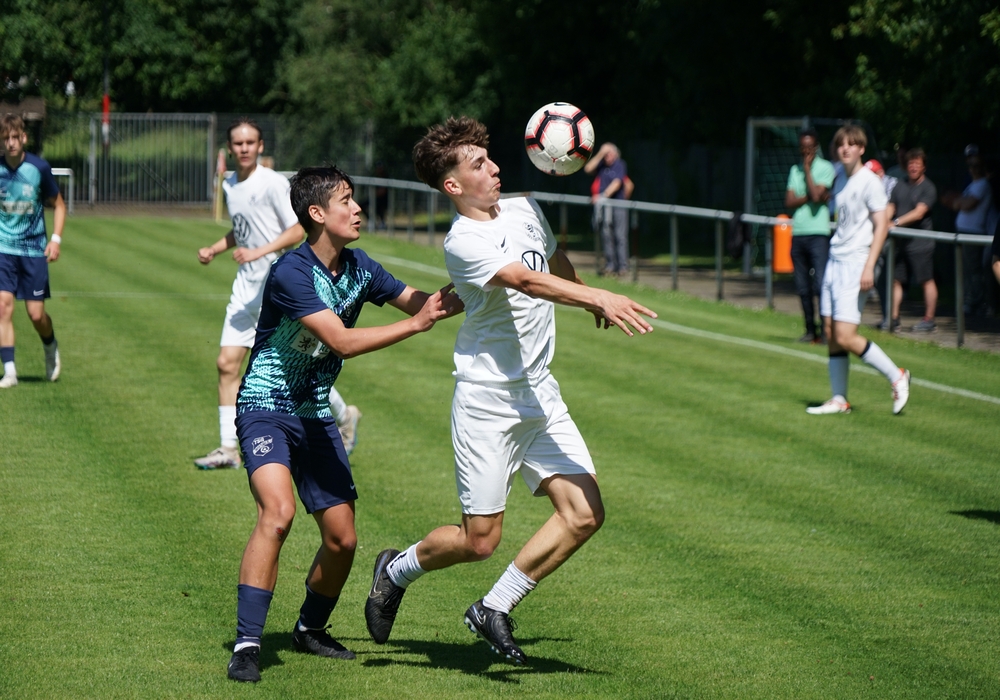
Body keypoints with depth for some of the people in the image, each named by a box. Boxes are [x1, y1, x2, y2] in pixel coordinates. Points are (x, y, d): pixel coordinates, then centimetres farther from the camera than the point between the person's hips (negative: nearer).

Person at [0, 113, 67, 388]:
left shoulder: (39, 168, -7)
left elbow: (58, 205, 5)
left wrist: (56, 238, -7)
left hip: (34, 249, -1)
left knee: (36, 314, -1)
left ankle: (51, 348, 32)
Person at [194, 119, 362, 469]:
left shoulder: (273, 183, -12)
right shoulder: (230, 186, 10)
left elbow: (297, 231, -14)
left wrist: (257, 253, -23)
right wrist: (214, 249, 10)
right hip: (246, 286, 7)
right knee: (227, 364, -2)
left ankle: (344, 415, 24)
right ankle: (228, 449, 2)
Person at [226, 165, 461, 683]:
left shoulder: (359, 268, 2)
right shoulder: (291, 273, -21)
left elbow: (419, 302, 15)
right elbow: (342, 342, -27)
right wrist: (415, 324, -27)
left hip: (316, 415, 7)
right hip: (266, 410, -7)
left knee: (342, 538, 3)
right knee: (278, 510, -29)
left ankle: (310, 630, 30)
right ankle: (246, 645, -26)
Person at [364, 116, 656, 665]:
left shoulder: (525, 210, 8)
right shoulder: (463, 242, -17)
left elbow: (556, 263, 30)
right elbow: (525, 280, -32)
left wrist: (591, 304, 44)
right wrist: (601, 298, -43)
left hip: (540, 394, 7)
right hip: (486, 398, -7)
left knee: (584, 514, -6)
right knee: (479, 540, -4)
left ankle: (493, 610, 7)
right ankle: (396, 571, 26)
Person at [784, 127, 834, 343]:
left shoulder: (826, 168, -1)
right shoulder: (795, 169, 15)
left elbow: (816, 195, -15)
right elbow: (789, 202, 6)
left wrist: (808, 169, -6)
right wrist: (808, 197, -9)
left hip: (818, 233, -5)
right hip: (797, 233, 5)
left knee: (820, 284, -13)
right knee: (803, 288, 6)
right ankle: (810, 330, 13)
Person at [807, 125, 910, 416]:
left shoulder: (869, 181, -9)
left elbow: (881, 226, -13)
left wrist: (869, 267, -19)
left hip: (855, 264, -8)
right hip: (835, 261, 8)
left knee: (845, 337, -13)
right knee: (831, 334, 5)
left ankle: (896, 376, 2)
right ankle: (839, 400, 11)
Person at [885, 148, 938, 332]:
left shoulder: (928, 188, -5)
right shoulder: (900, 186, 13)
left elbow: (919, 213, -16)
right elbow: (890, 208, 10)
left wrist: (897, 222, -24)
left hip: (920, 242, -6)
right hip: (900, 241, 6)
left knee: (926, 280, 1)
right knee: (896, 280, 4)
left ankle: (929, 319, 7)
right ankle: (893, 318, 8)